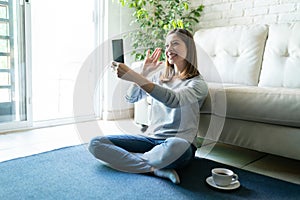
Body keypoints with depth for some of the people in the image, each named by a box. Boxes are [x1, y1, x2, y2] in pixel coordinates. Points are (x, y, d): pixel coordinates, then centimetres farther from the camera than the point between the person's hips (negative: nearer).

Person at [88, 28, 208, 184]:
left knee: (175, 146, -42)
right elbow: (131, 98, 10)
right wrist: (144, 73, -6)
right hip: (151, 138, 5)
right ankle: (155, 169, -22)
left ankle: (128, 160, -14)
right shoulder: (160, 75, 14)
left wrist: (134, 77, -35)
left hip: (180, 143, -5)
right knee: (96, 143, -12)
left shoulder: (198, 84, -5)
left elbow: (173, 99, -26)